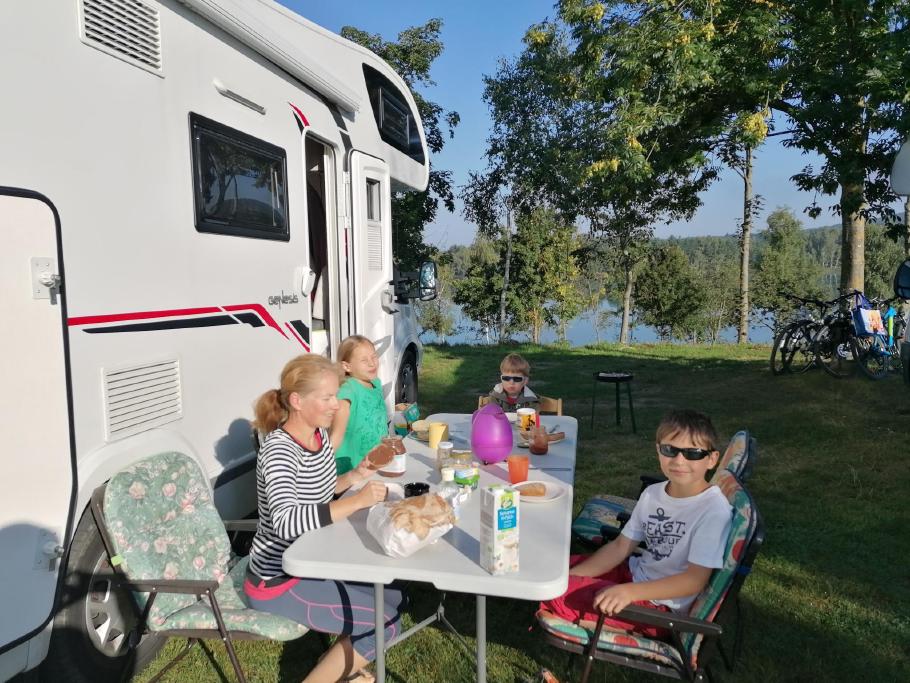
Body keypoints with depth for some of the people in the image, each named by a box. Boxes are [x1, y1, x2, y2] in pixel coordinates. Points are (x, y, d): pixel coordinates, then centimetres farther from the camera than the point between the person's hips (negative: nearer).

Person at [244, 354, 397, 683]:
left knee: (392, 598, 15)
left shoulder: (320, 434, -1)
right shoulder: (279, 450, -28)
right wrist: (357, 500, -40)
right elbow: (287, 522, -42)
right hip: (278, 579, -9)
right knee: (385, 622, -9)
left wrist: (355, 476, -3)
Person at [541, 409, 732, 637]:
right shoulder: (653, 493, -1)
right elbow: (620, 547, 5)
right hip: (636, 573, 7)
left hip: (661, 606, -7)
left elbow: (695, 580, -25)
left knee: (557, 594, -18)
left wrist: (629, 592, -36)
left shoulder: (713, 510, -22)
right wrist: (570, 575, -4)